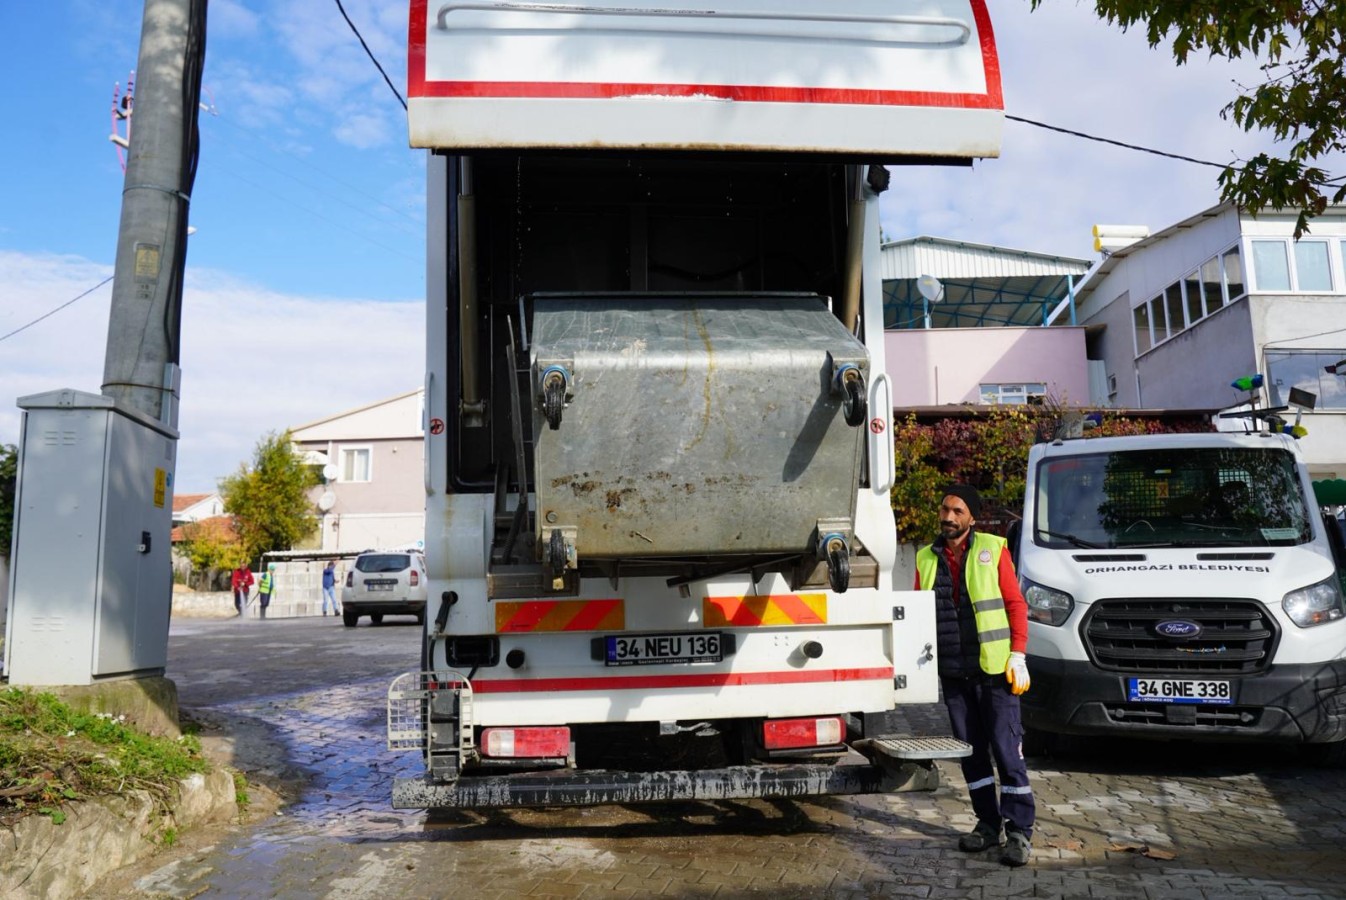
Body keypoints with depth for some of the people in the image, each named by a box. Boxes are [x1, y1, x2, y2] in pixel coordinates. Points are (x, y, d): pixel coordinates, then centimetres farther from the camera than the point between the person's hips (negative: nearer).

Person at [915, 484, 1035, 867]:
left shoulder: (993, 550, 0)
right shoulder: (926, 558, 9)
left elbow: (1016, 604, -1)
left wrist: (1018, 655, -9)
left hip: (994, 670, -4)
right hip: (952, 674, 4)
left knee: (1006, 750, -2)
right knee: (971, 750, 11)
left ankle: (1019, 831, 6)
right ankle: (988, 823, 22)